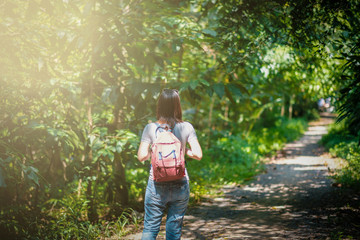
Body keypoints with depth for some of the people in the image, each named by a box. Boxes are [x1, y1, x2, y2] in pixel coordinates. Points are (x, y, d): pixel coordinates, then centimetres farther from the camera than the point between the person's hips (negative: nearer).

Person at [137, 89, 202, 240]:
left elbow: (141, 156, -9)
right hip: (180, 185, 1)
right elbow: (198, 155, -5)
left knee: (150, 227, 7)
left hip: (157, 185, -1)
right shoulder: (186, 127, -3)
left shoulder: (151, 128, -5)